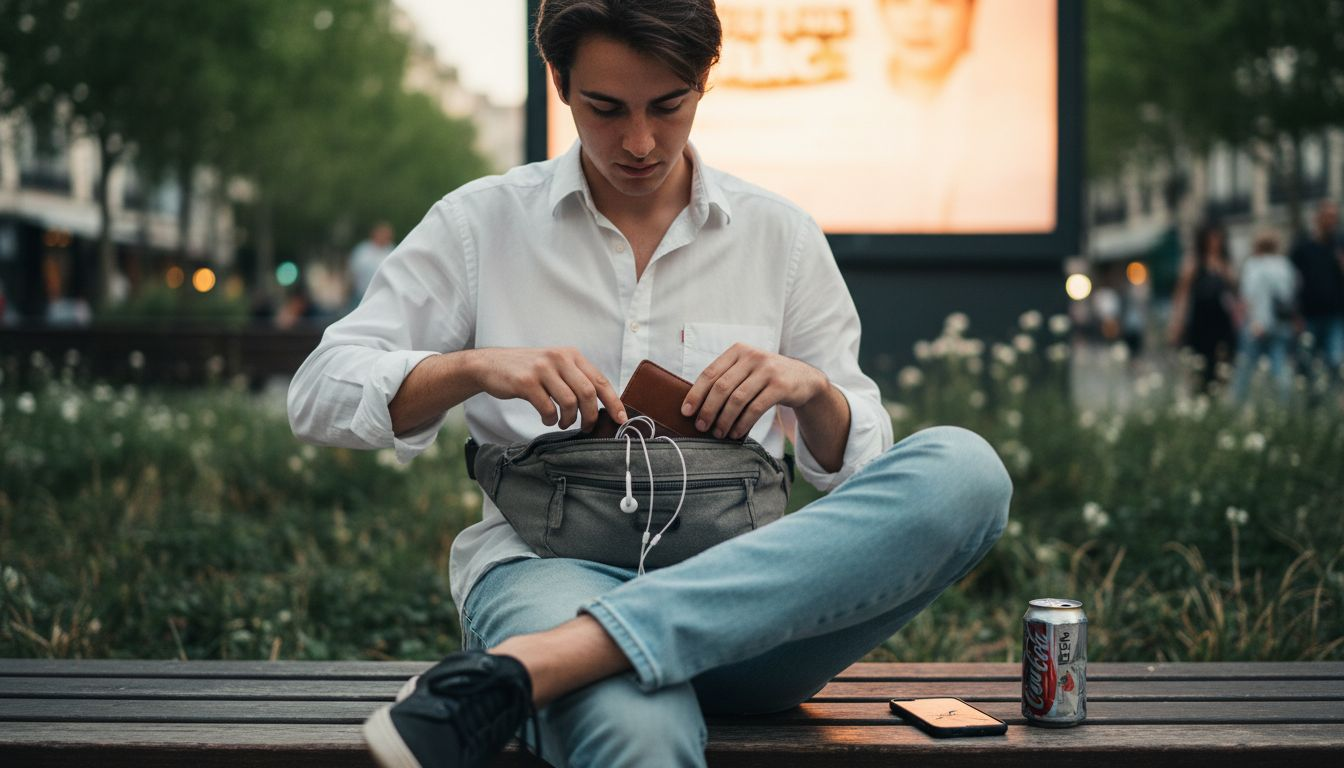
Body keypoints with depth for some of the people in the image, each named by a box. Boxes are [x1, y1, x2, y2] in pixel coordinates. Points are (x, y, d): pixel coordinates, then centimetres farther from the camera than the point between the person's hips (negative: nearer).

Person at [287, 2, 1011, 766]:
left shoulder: (781, 237, 16)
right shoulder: (483, 223, 12)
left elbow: (862, 465, 18)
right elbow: (320, 393, 8)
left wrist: (811, 389, -5)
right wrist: (474, 367, -10)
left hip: (739, 587, 6)